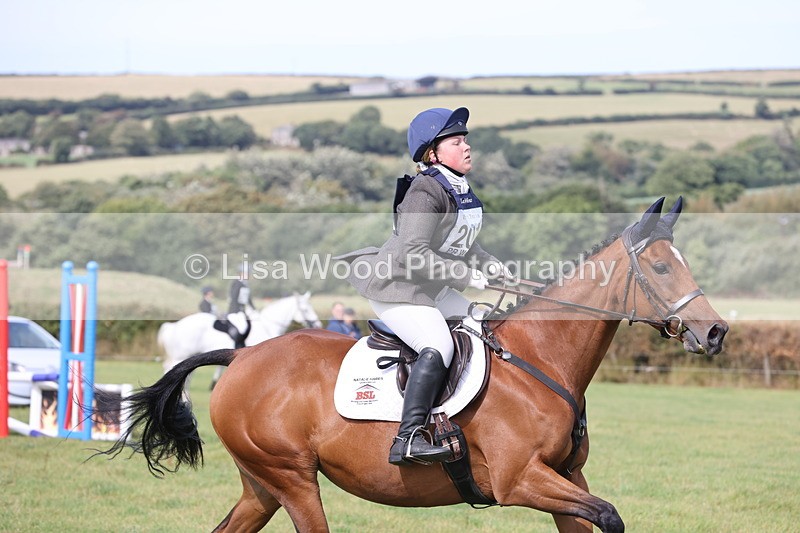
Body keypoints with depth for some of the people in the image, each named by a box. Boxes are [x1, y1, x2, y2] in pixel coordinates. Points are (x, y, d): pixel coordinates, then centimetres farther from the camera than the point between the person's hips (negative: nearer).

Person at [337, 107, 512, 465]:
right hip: (396, 287, -11)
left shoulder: (460, 191, 11)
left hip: (434, 290, 11)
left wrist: (486, 263, 6)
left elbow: (460, 245, 24)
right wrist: (464, 275, -25)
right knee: (438, 347, -28)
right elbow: (413, 252, -27)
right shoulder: (426, 191, -19)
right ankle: (407, 440, -34)